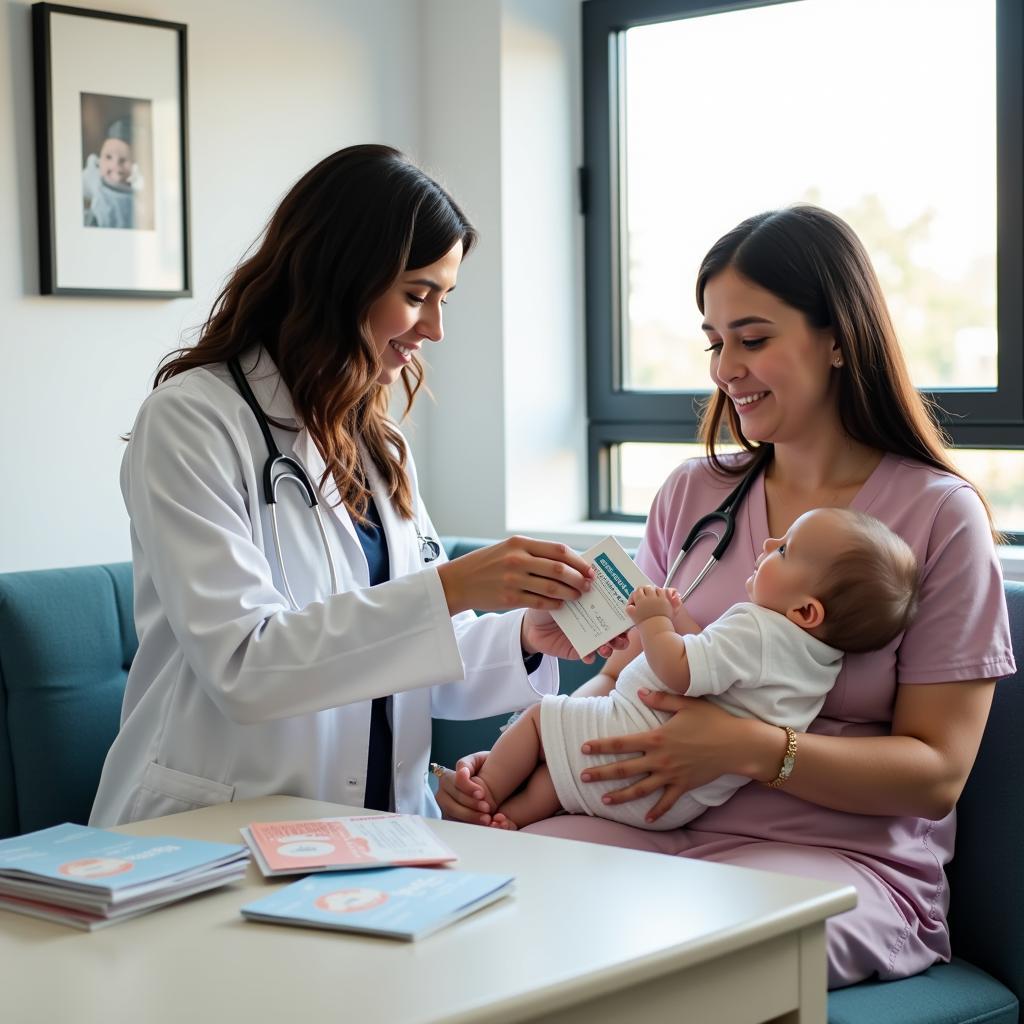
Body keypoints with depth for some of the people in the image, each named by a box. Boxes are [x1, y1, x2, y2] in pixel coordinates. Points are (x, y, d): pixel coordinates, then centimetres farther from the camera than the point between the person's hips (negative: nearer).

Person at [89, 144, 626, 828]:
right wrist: (451, 588, -24)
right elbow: (241, 664, -19)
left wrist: (525, 637, -4)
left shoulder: (379, 442, 15)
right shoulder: (193, 420, -8)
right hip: (216, 839, -7)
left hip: (380, 822, 7)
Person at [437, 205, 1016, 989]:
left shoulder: (939, 514, -1)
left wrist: (752, 749, -20)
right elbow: (624, 674, 16)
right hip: (658, 828, 4)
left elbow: (937, 773, -5)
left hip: (844, 859, -4)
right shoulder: (693, 495, 14)